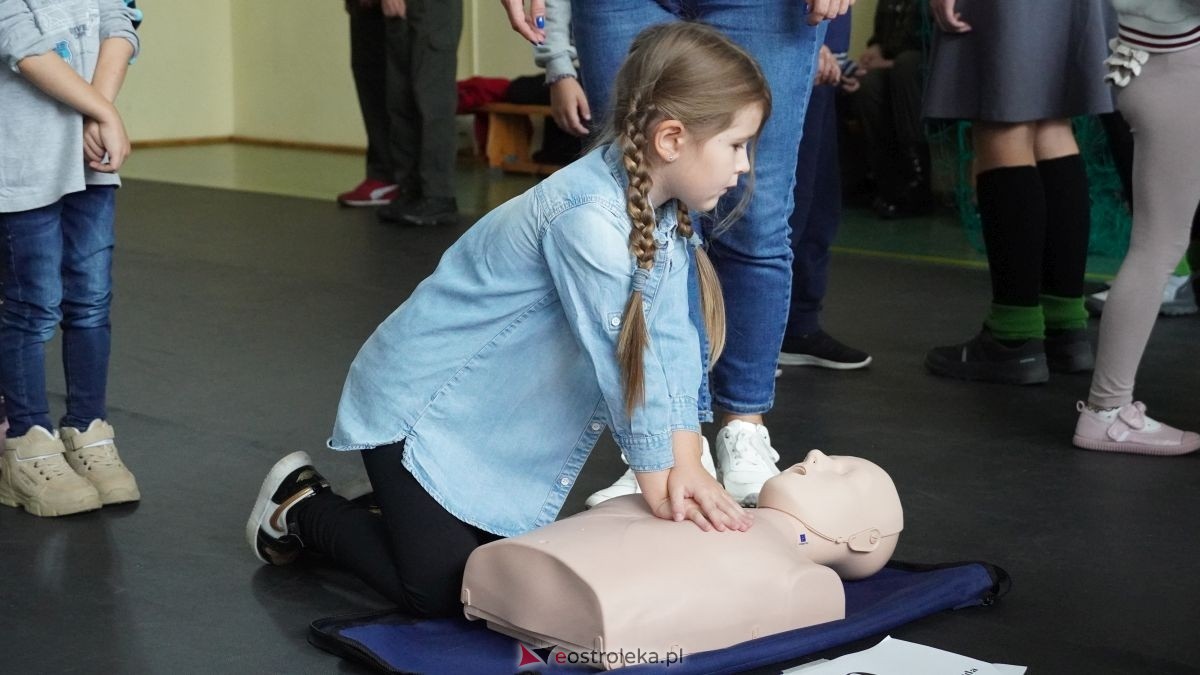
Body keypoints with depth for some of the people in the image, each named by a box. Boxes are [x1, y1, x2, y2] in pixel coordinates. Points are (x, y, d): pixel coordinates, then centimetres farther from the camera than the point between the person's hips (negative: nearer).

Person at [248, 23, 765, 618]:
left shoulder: (665, 210, -5)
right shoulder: (589, 218, -33)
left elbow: (670, 338, -8)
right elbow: (622, 357, -26)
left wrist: (687, 465, -15)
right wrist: (659, 481, -16)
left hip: (500, 415, 9)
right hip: (420, 404, -8)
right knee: (440, 591, -9)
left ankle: (402, 496, 31)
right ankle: (302, 508, 14)